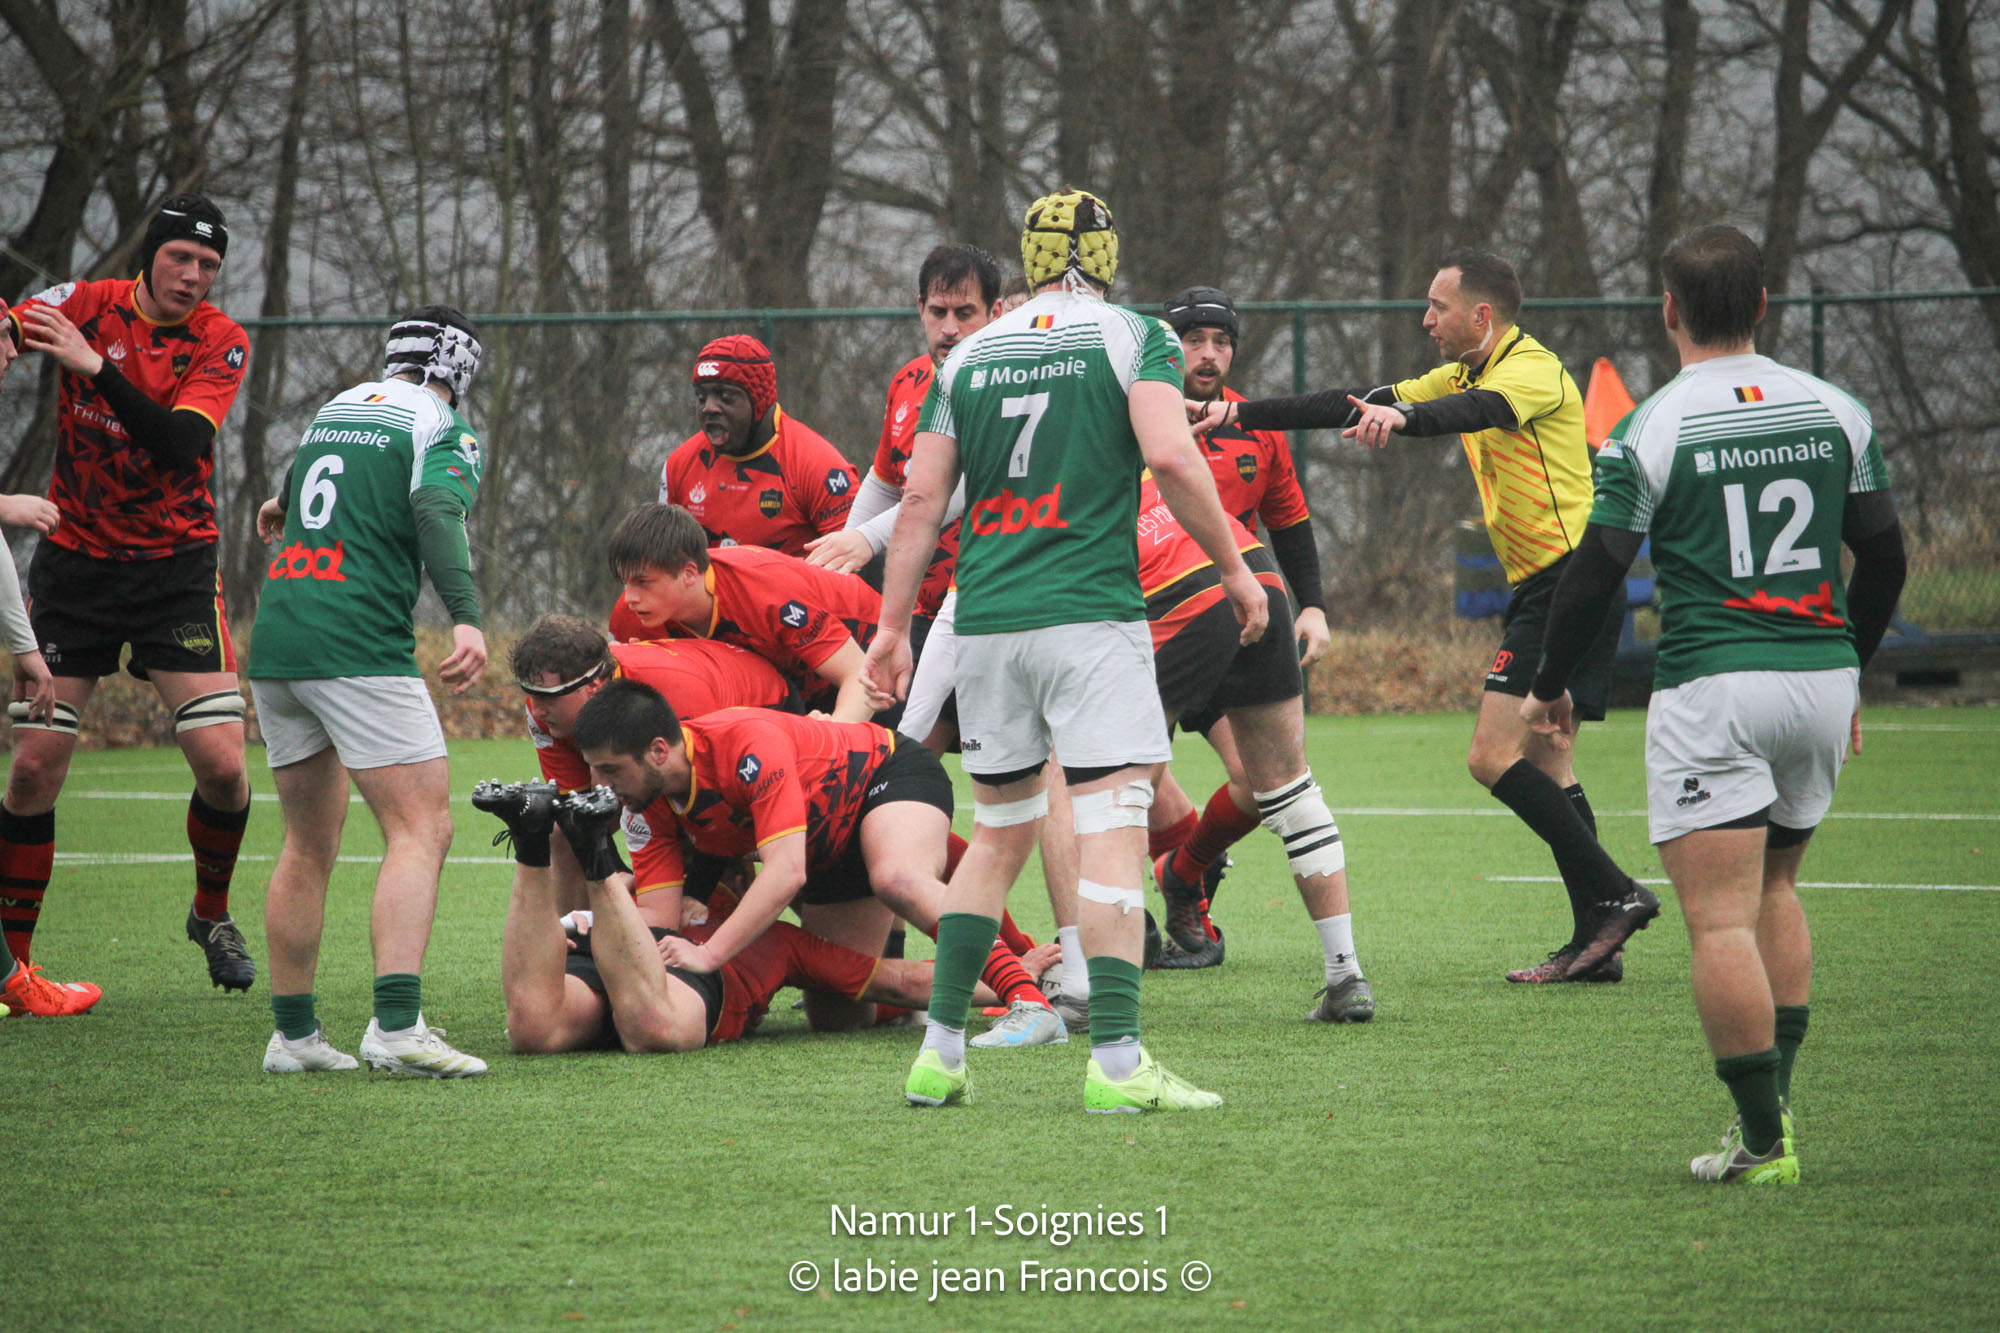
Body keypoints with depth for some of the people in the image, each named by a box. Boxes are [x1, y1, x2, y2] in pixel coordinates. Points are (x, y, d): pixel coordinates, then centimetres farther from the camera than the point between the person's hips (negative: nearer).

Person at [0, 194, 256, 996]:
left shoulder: (220, 342, -6)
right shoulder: (87, 305, -3)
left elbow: (180, 444, -21)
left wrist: (97, 366, -31)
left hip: (176, 564, 0)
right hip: (73, 560, 0)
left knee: (221, 763, -9)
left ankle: (212, 914, 18)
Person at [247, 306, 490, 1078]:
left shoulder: (337, 407, 21)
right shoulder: (443, 429, 1)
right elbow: (436, 509, -19)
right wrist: (467, 618, -30)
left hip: (273, 638, 7)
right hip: (359, 648, -7)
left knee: (309, 846, 16)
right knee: (421, 830, -10)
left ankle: (294, 1034, 16)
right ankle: (396, 1025, -25)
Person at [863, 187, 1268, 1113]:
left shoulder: (968, 356, 13)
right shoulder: (1133, 338, 1)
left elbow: (921, 497, 10)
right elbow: (1169, 456, -13)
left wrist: (893, 625, 14)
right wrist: (1234, 568, -4)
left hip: (986, 620, 5)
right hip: (1089, 617, -5)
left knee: (999, 833, 17)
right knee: (1112, 831, -7)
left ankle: (940, 1052, 15)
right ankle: (1115, 1062, -15)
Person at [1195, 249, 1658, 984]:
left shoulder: (1533, 370, -13)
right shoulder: (1468, 373, 16)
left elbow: (1477, 411, -36)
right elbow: (1359, 405, 16)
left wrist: (1402, 416, -56)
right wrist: (1241, 414, 10)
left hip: (1567, 581, -10)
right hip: (1540, 585, 10)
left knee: (1494, 756, -14)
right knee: (1544, 760, 7)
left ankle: (1614, 895, -14)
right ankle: (1594, 943, 5)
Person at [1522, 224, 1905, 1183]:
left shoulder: (1649, 432, -7)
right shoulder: (1835, 411, 6)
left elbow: (1593, 574, -6)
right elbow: (1883, 557, 11)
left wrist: (1550, 687, 10)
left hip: (1711, 689, -5)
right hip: (1824, 675, 5)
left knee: (1720, 921, -4)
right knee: (1774, 888, 22)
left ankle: (1763, 1141, -8)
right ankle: (1774, 1097, 16)